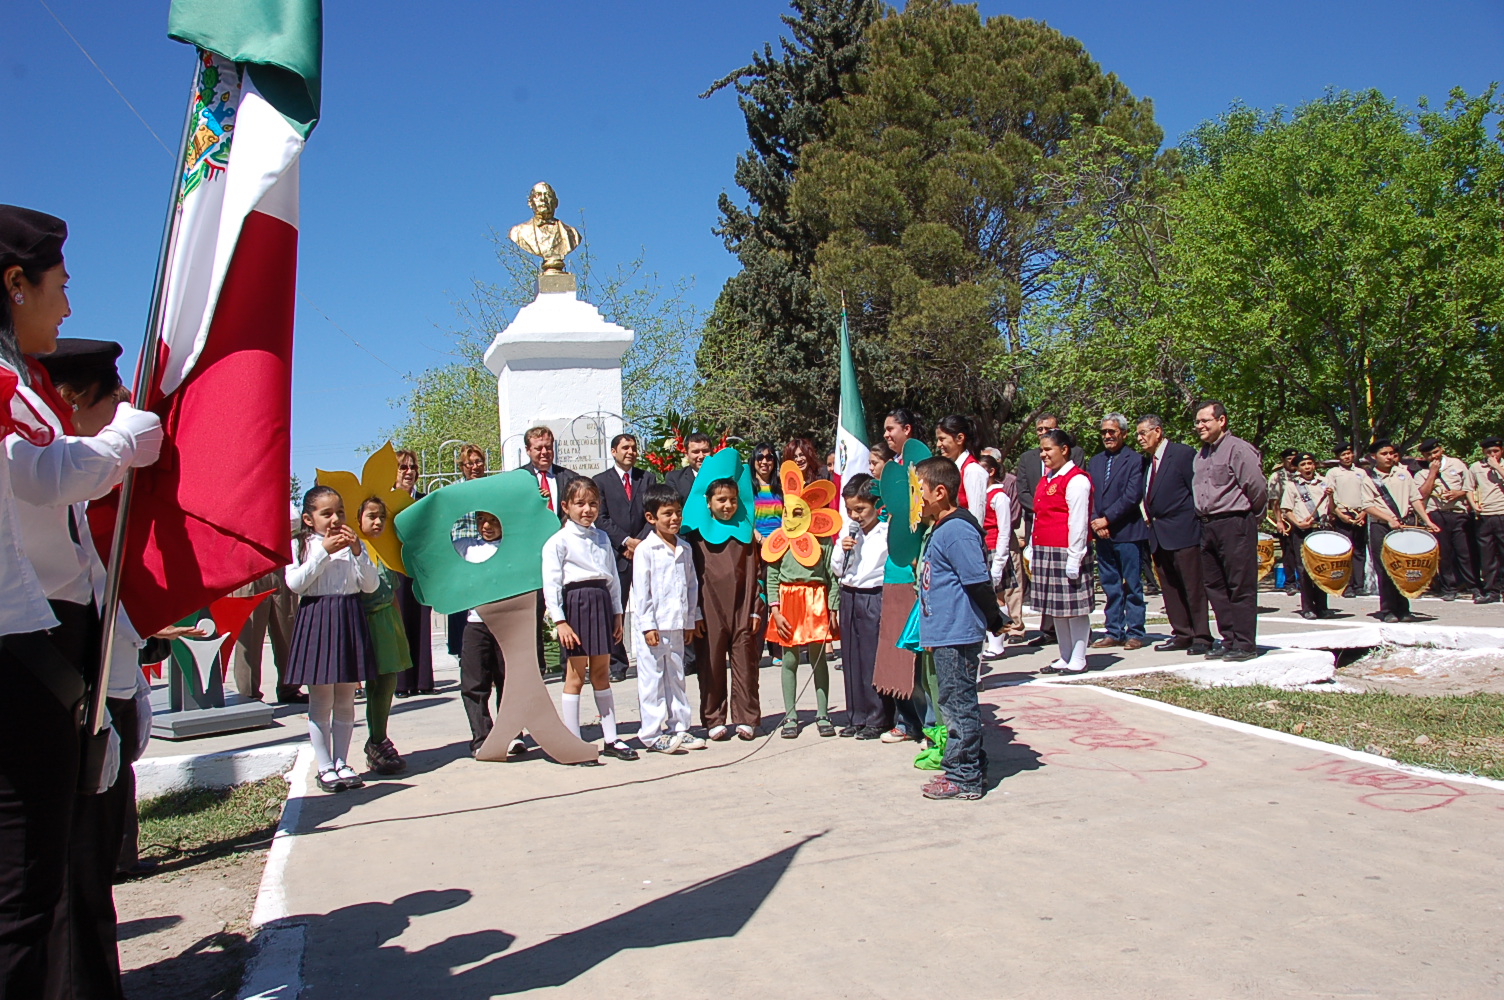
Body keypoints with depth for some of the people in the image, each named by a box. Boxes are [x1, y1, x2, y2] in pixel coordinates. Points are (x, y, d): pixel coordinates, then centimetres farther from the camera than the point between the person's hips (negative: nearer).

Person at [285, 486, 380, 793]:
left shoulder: (353, 544, 9)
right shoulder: (301, 546, 2)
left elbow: (371, 585, 0)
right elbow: (294, 583, -14)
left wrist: (357, 551, -12)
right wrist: (324, 551, -15)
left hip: (349, 619, 3)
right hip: (316, 621, -3)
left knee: (346, 699, 8)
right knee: (321, 700, 2)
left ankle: (341, 762, 19)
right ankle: (325, 767, 12)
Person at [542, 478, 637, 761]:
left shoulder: (602, 538, 13)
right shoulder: (559, 541, -4)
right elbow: (551, 584, -9)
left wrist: (617, 614, 12)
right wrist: (559, 621, -14)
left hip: (602, 603, 5)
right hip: (576, 602, -5)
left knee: (601, 674, 11)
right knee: (575, 676, 0)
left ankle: (611, 739, 16)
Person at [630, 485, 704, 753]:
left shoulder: (685, 548, 10)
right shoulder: (646, 550, -9)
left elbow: (692, 585, 14)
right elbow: (641, 590, -11)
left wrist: (691, 620, 11)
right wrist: (647, 625, -14)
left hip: (676, 625, 6)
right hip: (652, 627, -6)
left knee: (677, 677, 13)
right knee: (652, 679, 0)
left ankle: (679, 729, 22)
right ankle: (652, 734, 6)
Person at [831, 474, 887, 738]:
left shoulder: (888, 534, -7)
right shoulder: (848, 533, 9)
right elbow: (836, 570, 12)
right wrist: (842, 550, -6)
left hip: (874, 597, -5)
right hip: (849, 597, 6)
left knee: (873, 659, -3)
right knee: (851, 659, 9)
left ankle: (876, 720, 7)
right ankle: (855, 717, 18)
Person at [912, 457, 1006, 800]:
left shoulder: (957, 531, -18)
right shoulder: (938, 530, 15)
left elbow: (979, 582, -20)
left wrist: (996, 622, -12)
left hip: (958, 635, -11)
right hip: (944, 634, 11)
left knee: (959, 704, -2)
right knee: (956, 704, 17)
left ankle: (964, 778, 7)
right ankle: (970, 770, 28)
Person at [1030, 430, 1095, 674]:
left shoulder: (1076, 480, -9)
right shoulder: (1046, 479, 17)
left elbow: (1078, 523, -14)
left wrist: (1074, 559, -17)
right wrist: (1032, 552, 16)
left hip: (1065, 553, -9)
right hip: (1045, 552, 9)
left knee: (1074, 607, -1)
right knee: (1056, 609, 13)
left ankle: (1078, 660, 8)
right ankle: (1065, 658, 21)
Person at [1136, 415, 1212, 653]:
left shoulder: (1183, 453, -8)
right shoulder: (1147, 462, 16)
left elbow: (1198, 491, -11)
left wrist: (1196, 524, -12)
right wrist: (1148, 520, 8)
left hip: (1182, 533, -8)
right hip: (1157, 536, 8)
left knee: (1193, 587, -3)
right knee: (1169, 589, 11)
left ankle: (1201, 637, 3)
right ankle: (1182, 635, 19)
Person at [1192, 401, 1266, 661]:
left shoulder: (1237, 449, -9)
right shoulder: (1201, 454, 15)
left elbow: (1258, 487, -12)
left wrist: (1250, 515, 0)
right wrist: (1202, 516, 13)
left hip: (1235, 525, -8)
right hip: (1207, 526, 8)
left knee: (1240, 586, -4)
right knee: (1214, 586, 9)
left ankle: (1245, 644, 1)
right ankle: (1228, 640, 17)